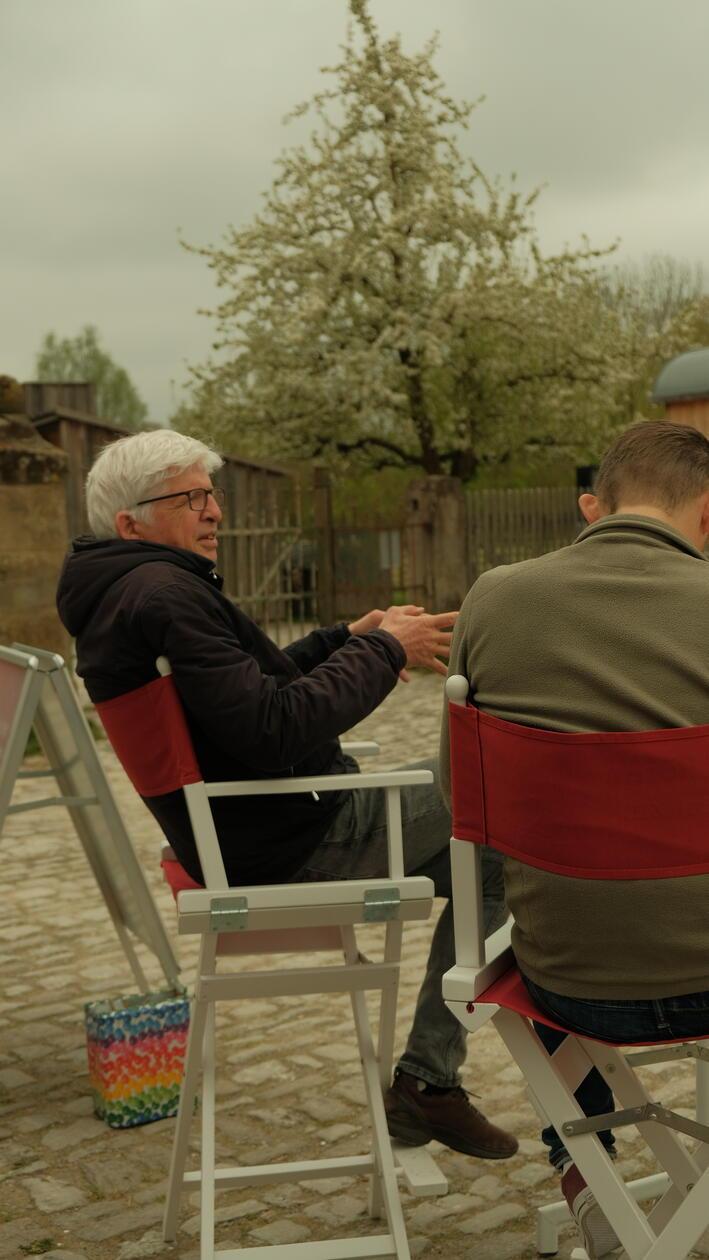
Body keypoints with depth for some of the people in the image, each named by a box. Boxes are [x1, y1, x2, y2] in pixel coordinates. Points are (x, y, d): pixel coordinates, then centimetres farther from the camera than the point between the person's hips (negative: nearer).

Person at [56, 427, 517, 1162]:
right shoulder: (163, 593, -22)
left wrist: (351, 637, 11)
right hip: (291, 841, -11)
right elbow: (274, 729, -29)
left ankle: (427, 1082, 15)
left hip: (256, 829, 11)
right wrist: (381, 652, -17)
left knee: (485, 856, 15)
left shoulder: (117, 595, 12)